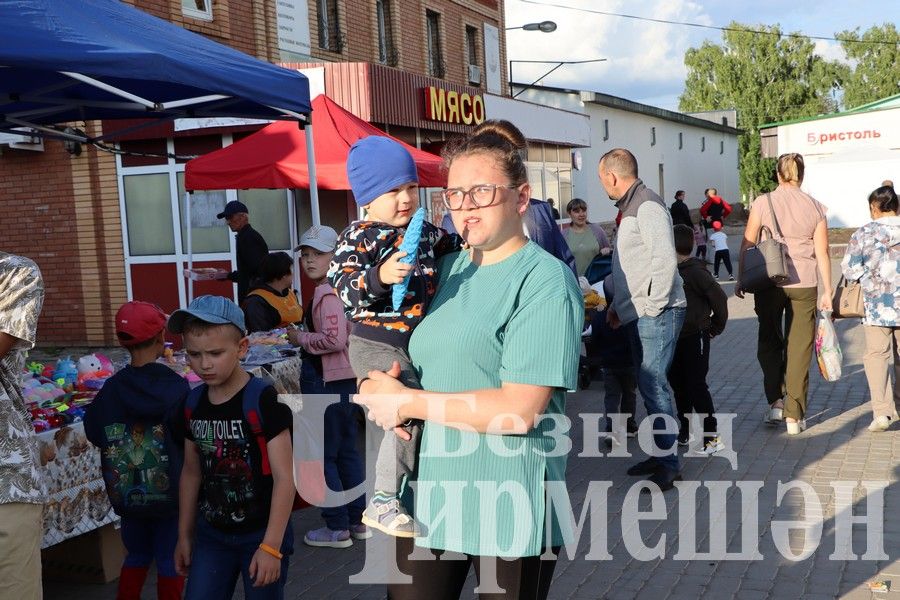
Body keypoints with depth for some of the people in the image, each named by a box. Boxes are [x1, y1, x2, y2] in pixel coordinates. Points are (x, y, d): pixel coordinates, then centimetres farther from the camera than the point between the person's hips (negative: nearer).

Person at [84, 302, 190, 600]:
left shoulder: (110, 389, -8)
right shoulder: (175, 387, -16)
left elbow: (94, 434, 3)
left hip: (127, 494, 4)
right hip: (170, 493, -3)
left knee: (136, 556, 21)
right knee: (170, 561, 9)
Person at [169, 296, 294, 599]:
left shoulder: (262, 400, -17)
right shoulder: (193, 403, 0)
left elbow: (284, 477, -17)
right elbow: (191, 472, 12)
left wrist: (270, 546, -19)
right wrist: (184, 534, 15)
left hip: (261, 534, -5)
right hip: (211, 535, 5)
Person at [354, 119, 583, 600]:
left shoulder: (544, 281, -13)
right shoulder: (448, 268, 8)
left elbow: (520, 410, -21)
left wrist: (406, 401, -15)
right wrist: (382, 388, -6)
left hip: (507, 504, -6)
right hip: (426, 489, 6)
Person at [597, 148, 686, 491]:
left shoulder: (647, 206, -13)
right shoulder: (631, 207, 18)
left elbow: (664, 260, -22)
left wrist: (653, 306, -19)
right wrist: (619, 305, 22)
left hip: (656, 314, -10)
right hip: (638, 315, 10)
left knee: (653, 386, -9)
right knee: (649, 385, 13)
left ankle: (669, 464, -1)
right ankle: (659, 453, 23)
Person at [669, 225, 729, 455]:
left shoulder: (695, 272, -17)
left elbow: (719, 297, -20)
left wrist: (716, 326, -9)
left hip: (695, 337, -9)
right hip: (677, 337, 9)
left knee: (696, 386, -7)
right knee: (678, 384, 16)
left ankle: (712, 437, 1)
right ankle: (684, 432, 29)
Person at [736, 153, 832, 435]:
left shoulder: (762, 203, -4)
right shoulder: (815, 207, 1)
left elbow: (747, 244, -3)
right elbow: (822, 252, 1)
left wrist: (740, 280, 7)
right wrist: (827, 292, 6)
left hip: (769, 282, -1)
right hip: (804, 284, 1)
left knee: (769, 341, 18)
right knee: (799, 348, 7)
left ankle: (775, 402, 10)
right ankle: (794, 415, 9)